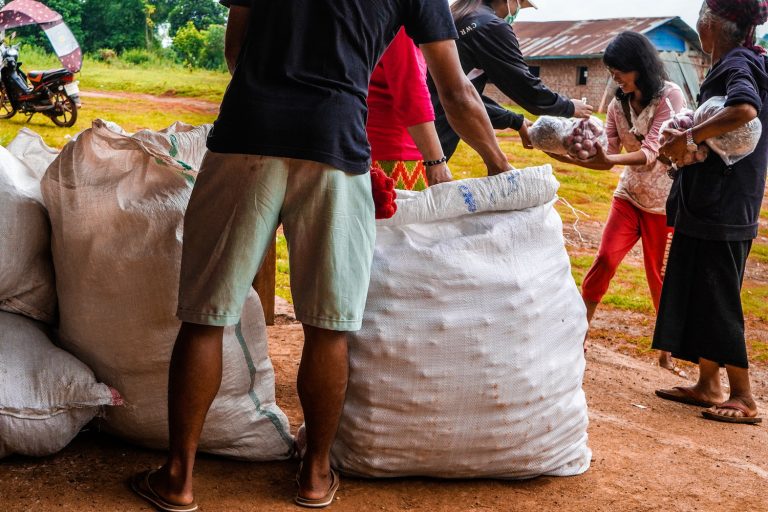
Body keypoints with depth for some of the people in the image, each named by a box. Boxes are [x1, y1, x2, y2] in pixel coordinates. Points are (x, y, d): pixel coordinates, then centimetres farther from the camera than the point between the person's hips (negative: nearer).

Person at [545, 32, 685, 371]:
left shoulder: (670, 97, -15)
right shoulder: (618, 105, 1)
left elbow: (650, 152, -24)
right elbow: (607, 157, 0)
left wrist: (610, 159, -40)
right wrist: (569, 158, -16)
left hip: (664, 202, -4)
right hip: (629, 195, 4)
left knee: (661, 276, 4)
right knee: (605, 260, -10)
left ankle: (667, 352, 20)